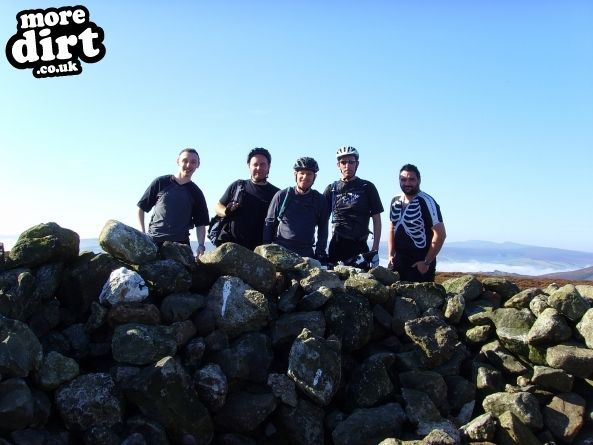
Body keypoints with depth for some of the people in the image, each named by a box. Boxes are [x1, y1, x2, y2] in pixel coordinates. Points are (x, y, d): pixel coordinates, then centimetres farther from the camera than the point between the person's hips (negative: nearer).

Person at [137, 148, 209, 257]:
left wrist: (201, 245, -5)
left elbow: (200, 224, 11)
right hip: (153, 240, -1)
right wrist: (142, 233, 0)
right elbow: (141, 208, 12)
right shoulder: (161, 183, 7)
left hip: (181, 243, 1)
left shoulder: (196, 193, 12)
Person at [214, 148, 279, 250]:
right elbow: (218, 206, 20)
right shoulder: (237, 186, 14)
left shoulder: (276, 193, 9)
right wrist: (226, 211, -4)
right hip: (229, 244, 1)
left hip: (258, 249, -1)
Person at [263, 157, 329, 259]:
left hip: (307, 254, 1)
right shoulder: (281, 196, 4)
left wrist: (320, 251, 2)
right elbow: (269, 224, 7)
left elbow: (323, 229, 13)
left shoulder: (320, 201, 8)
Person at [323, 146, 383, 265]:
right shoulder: (331, 189, 10)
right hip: (337, 246, 1)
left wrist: (375, 248, -3)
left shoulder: (367, 187, 6)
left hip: (359, 246, -1)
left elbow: (376, 219, 5)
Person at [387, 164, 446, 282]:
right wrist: (391, 255, 8)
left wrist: (427, 262, -15)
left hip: (419, 264, -6)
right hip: (398, 262, 6)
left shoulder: (426, 202, -11)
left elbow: (440, 234, -16)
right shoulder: (395, 202, 9)